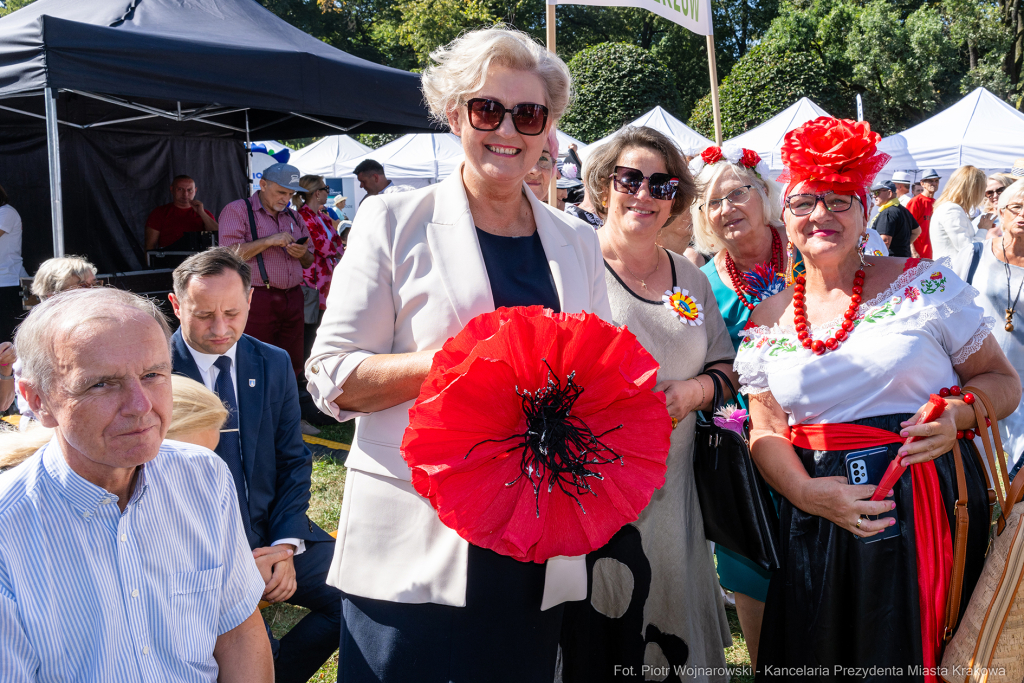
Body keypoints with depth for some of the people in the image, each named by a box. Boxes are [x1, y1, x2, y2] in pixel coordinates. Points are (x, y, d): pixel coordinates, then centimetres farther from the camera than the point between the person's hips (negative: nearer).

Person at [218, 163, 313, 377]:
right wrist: (270, 241, -15)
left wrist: (303, 253, 0)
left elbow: (308, 261, 24)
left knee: (293, 366, 3)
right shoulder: (237, 210, 1)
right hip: (258, 299, -6)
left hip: (292, 298, 6)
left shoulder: (293, 217, 20)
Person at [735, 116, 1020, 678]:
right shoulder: (766, 324, 6)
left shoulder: (926, 284, -1)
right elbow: (766, 431, 5)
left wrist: (958, 413, -17)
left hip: (928, 506, -2)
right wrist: (806, 492, -14)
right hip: (817, 524, 2)